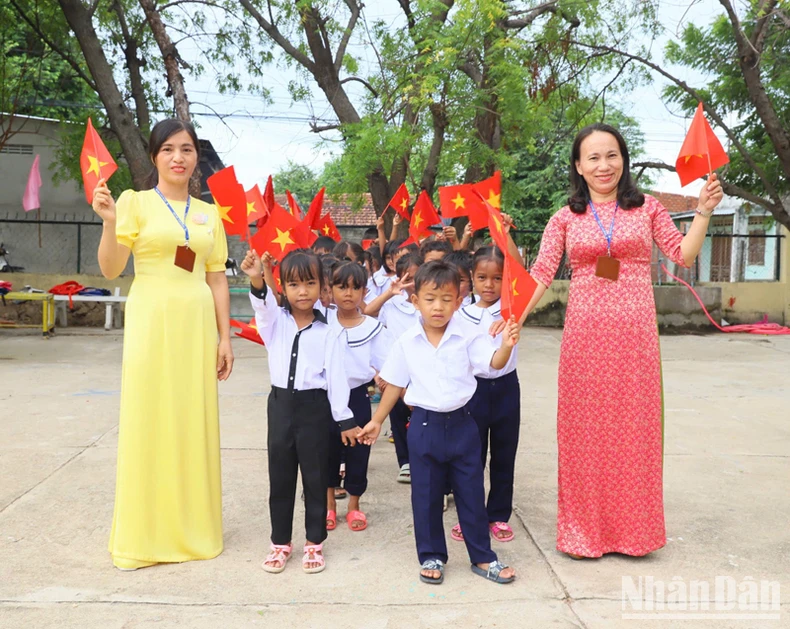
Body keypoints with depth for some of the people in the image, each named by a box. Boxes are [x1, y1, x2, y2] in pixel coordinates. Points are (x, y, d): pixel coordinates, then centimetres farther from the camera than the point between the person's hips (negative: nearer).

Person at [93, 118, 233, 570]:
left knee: (195, 423, 7)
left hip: (197, 323, 3)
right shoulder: (135, 202, 2)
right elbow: (111, 270, -5)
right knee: (149, 420, 1)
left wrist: (225, 337, 6)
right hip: (152, 321, -3)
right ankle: (144, 534, 14)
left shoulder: (209, 213, 13)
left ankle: (194, 528, 21)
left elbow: (217, 279, 12)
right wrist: (110, 223, -20)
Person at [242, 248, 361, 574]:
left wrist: (344, 419, -4)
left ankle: (314, 543, 24)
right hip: (281, 404, 2)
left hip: (314, 406, -2)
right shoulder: (274, 321, 1)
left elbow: (336, 377, -4)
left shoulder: (326, 333, -4)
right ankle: (280, 543, 27)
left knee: (315, 477, 8)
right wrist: (256, 279, -43)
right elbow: (263, 303, -21)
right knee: (280, 477, 12)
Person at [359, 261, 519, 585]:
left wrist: (506, 345, -41)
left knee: (471, 491, 10)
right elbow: (394, 384, 6)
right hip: (425, 425, 0)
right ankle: (431, 556, 26)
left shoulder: (467, 337, -7)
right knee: (426, 494, 10)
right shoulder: (407, 343, -3)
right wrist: (376, 421, 10)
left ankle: (482, 557, 25)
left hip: (461, 423, 0)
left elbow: (495, 362, -19)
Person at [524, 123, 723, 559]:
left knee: (634, 429, 8)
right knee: (584, 431, 6)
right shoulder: (566, 218, 5)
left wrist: (703, 212, -3)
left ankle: (632, 526, 25)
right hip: (585, 334, 0)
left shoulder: (647, 209, 8)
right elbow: (540, 275, -3)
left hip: (635, 333, 1)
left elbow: (683, 256, 7)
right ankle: (584, 529, 20)